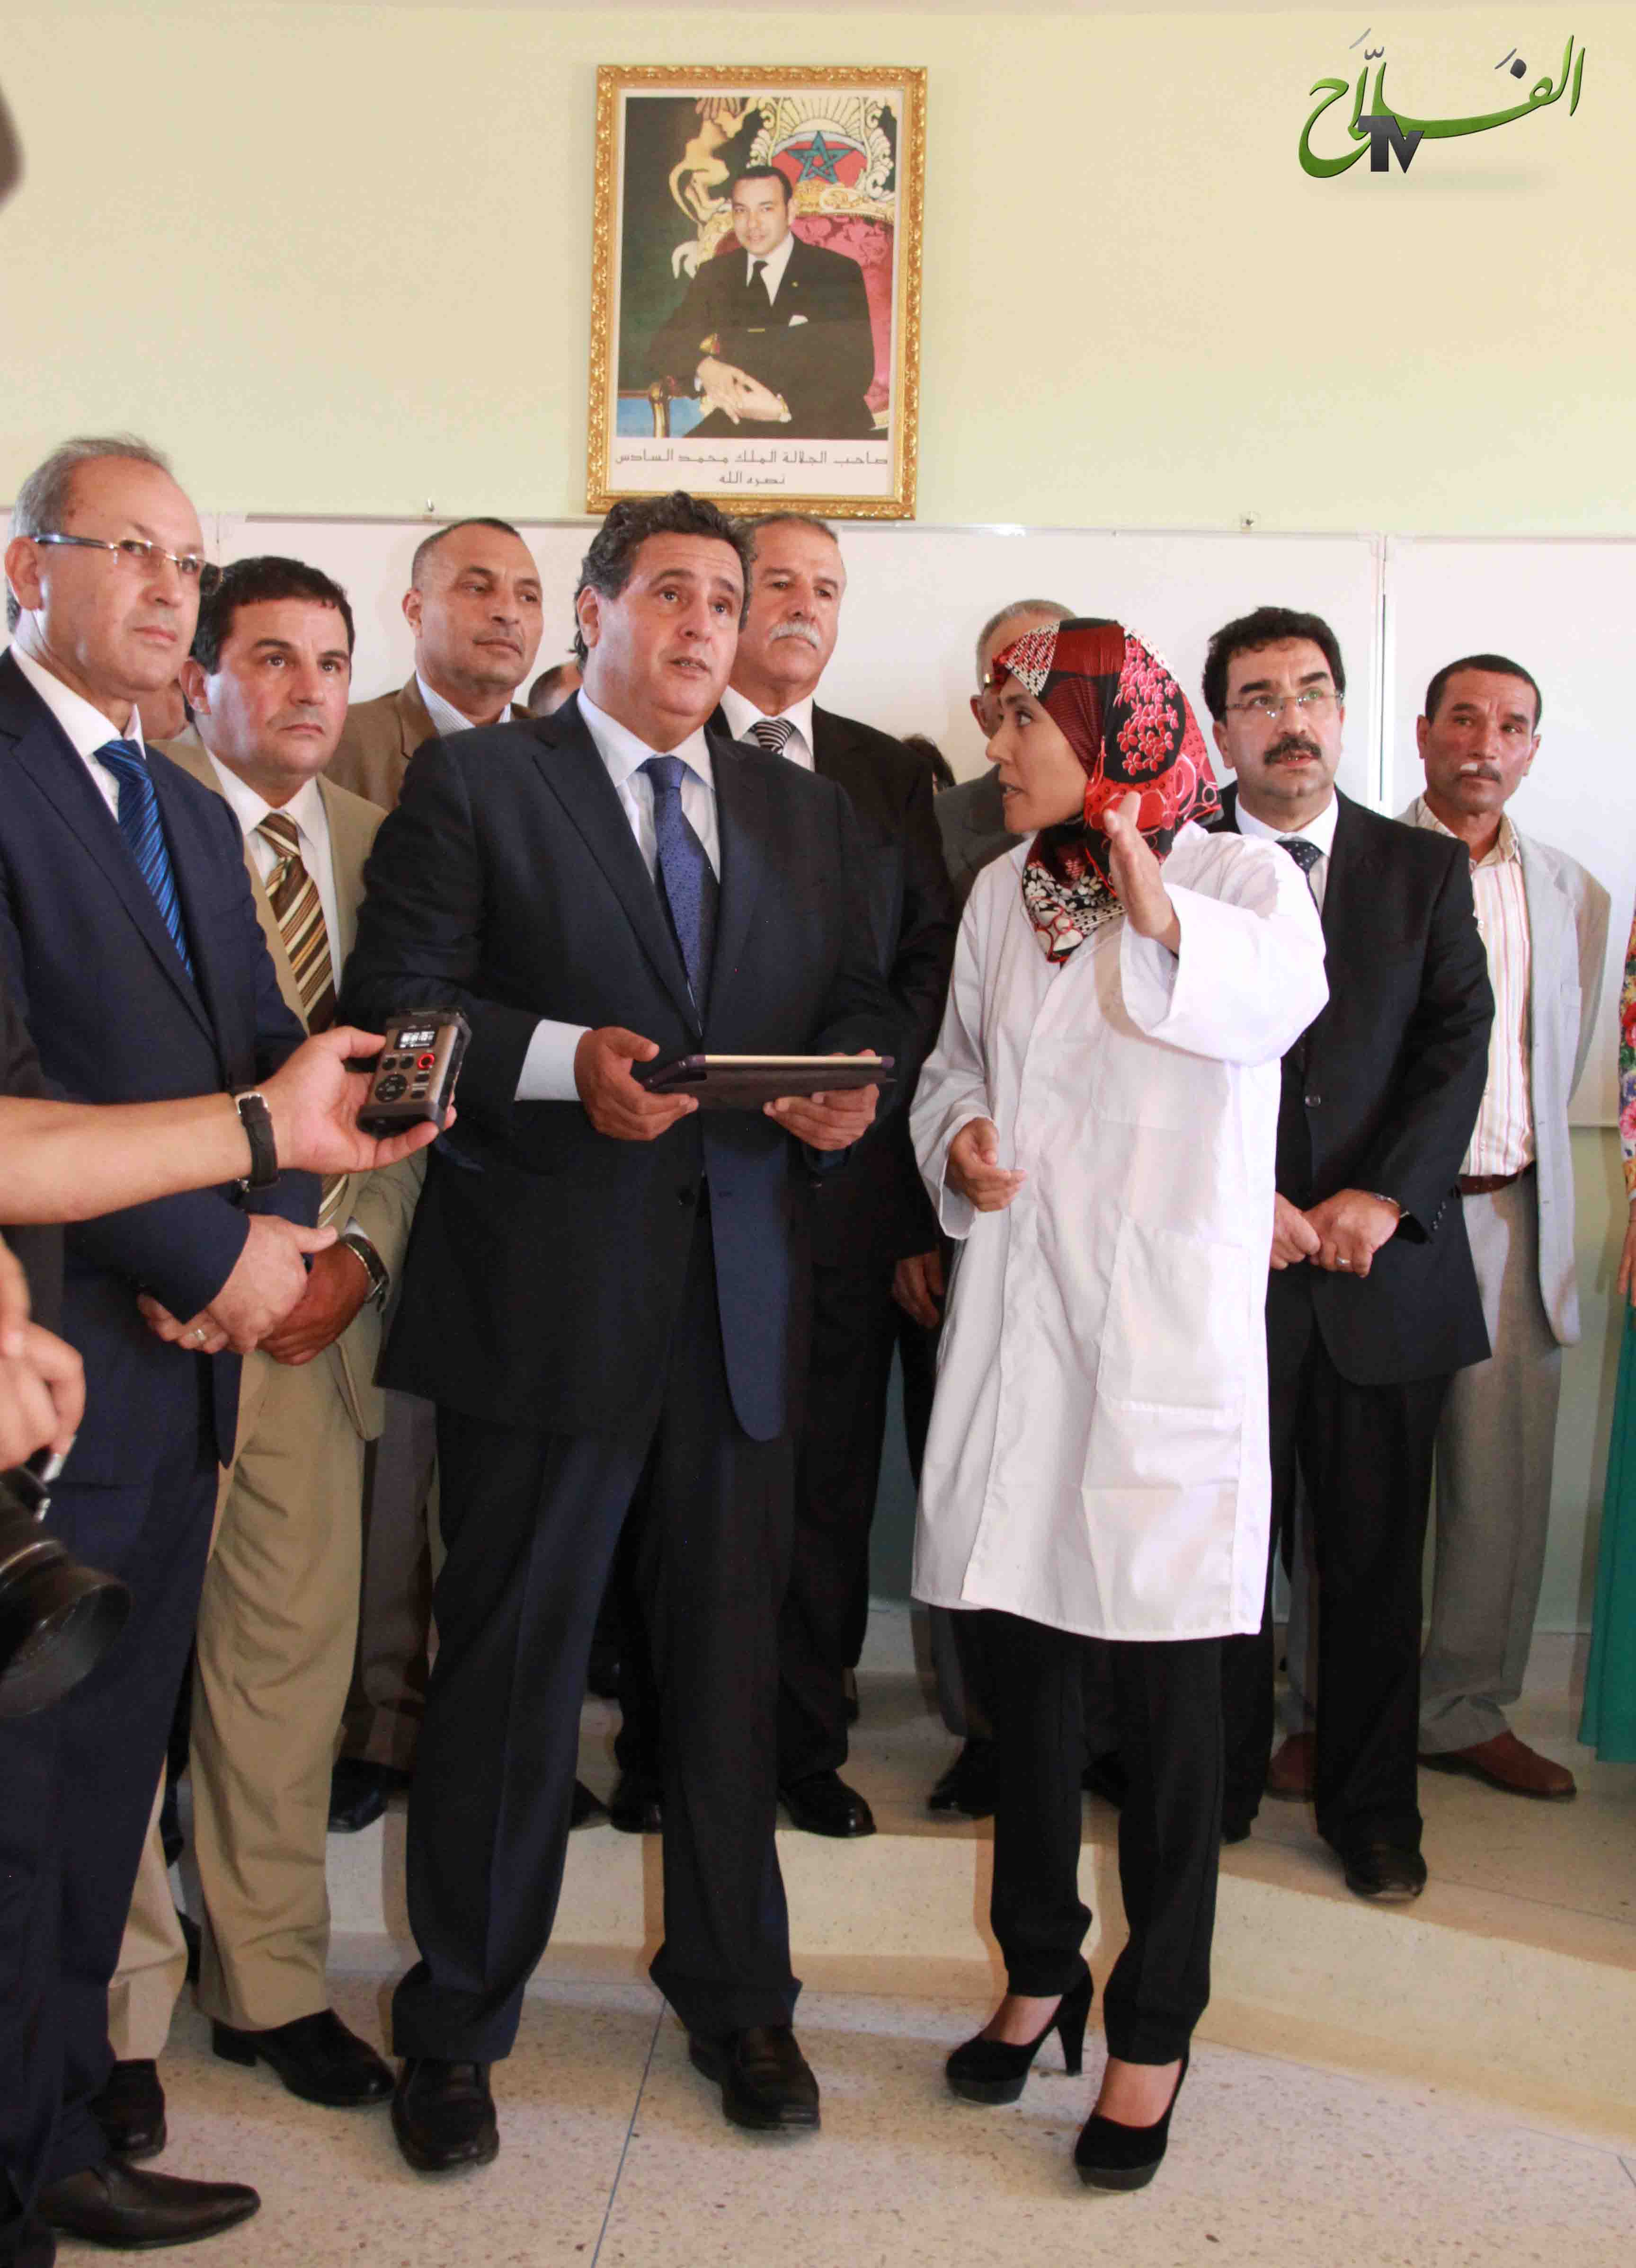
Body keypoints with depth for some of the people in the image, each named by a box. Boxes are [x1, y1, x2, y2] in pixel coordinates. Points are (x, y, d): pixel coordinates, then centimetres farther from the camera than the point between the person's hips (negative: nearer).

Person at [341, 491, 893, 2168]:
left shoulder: (804, 813, 16)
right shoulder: (473, 785, 1)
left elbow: (860, 1001, 16)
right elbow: (392, 1001, -7)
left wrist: (852, 1084, -6)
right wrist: (561, 1060, -21)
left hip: (742, 1292, 4)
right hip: (544, 1292, -4)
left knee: (731, 1653, 13)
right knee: (511, 1657, 6)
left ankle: (735, 1996, 32)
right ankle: (456, 2025, 25)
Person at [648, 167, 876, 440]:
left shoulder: (839, 274, 2)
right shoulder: (714, 274, 14)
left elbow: (856, 371, -6)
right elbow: (663, 347, 7)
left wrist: (782, 407, -21)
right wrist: (704, 368, -18)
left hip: (819, 425, -2)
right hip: (737, 425, 2)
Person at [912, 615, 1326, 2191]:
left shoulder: (1240, 877, -4)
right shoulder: (1002, 894, 11)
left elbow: (1283, 1000, -25)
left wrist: (1163, 916, -41)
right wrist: (957, 1144, -2)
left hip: (1169, 1330, -5)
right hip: (1017, 1321, 5)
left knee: (1163, 1690, 3)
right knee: (1025, 1664, 14)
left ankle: (1154, 2030, 19)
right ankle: (1039, 1972, 33)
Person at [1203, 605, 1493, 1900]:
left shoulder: (1427, 870, 10)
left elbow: (1460, 1042, 1)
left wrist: (1385, 1192, -12)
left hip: (1387, 1263, 2)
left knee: (1377, 1559, 10)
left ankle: (1372, 1807, 26)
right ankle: (1218, 1790, 25)